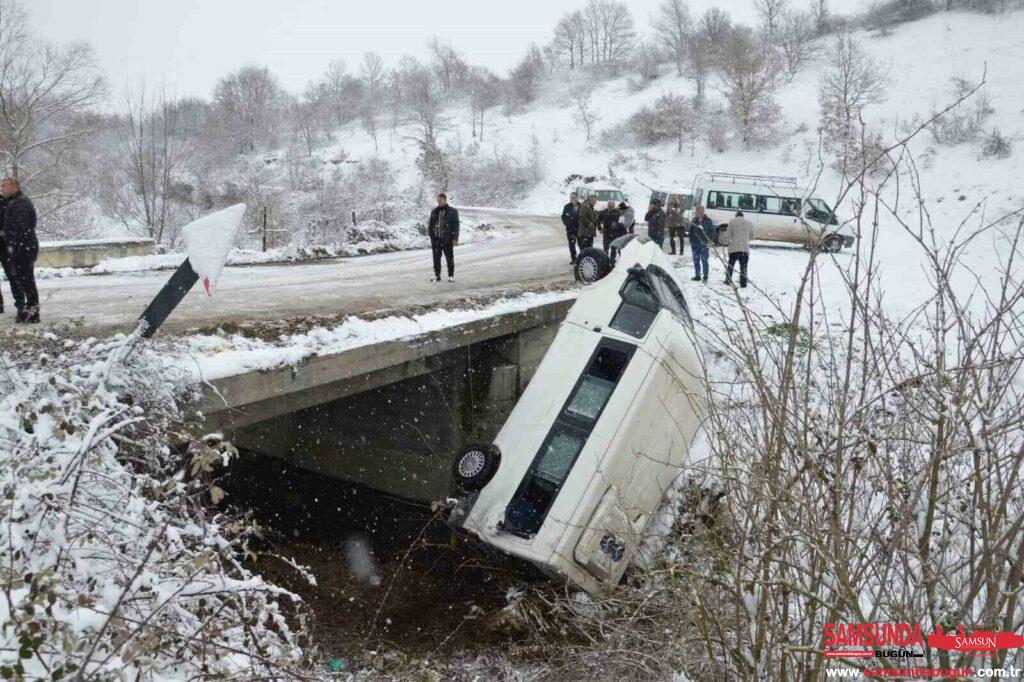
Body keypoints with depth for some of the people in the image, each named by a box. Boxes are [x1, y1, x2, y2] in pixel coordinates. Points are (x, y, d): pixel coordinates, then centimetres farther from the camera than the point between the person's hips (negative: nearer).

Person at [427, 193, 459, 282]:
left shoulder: (452, 211, -2)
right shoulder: (434, 211, 9)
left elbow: (456, 225, -3)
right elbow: (430, 224, 14)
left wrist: (455, 238, -8)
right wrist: (431, 235, 7)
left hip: (447, 239, -3)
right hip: (436, 239, 3)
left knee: (449, 258, 4)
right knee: (436, 258, 6)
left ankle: (451, 276, 15)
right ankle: (437, 275, 15)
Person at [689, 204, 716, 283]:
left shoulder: (707, 220, -6)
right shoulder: (694, 220, 9)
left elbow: (712, 231, -5)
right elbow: (691, 230, 15)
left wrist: (710, 241, -14)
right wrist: (691, 240, 8)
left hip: (704, 244, -5)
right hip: (695, 244, 5)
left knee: (704, 261, -2)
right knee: (696, 260, 10)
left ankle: (705, 276, 6)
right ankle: (697, 275, 20)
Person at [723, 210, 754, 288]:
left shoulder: (732, 222, -1)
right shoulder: (748, 223, 9)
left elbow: (728, 235, -4)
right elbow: (751, 236, 15)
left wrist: (729, 239, 17)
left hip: (734, 248, -2)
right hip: (745, 248, 2)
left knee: (730, 265, 12)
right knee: (743, 266, 5)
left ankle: (728, 281, 16)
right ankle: (743, 283, 2)